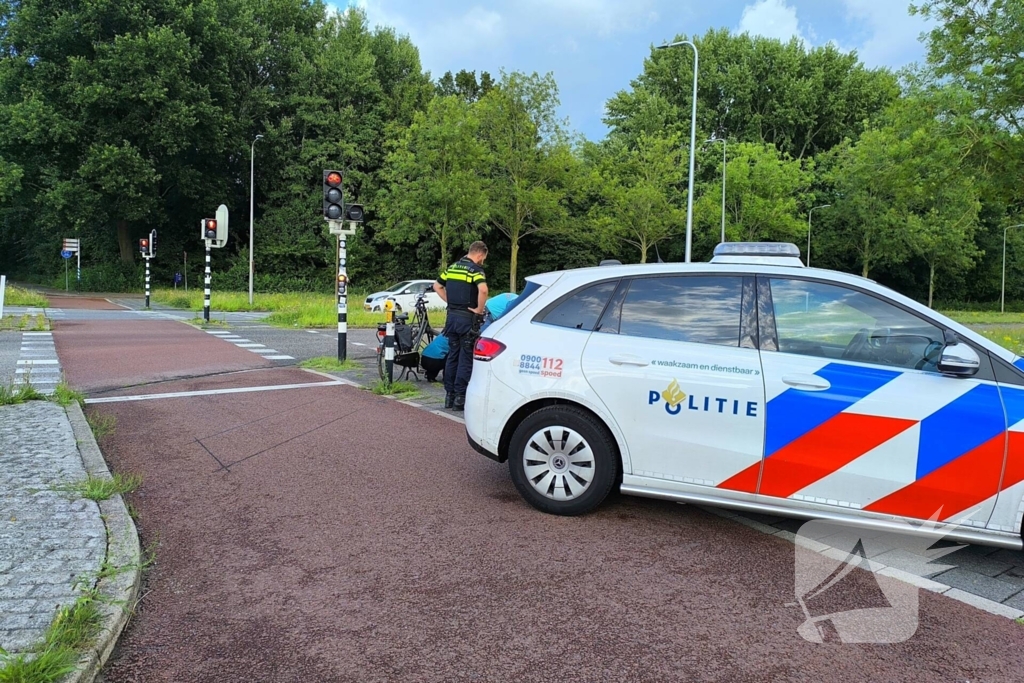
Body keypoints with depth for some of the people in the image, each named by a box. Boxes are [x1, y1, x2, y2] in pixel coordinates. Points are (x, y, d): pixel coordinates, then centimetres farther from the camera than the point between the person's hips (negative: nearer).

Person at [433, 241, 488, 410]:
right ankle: (460, 397, 2)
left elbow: (437, 286, 18)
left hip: (452, 316, 7)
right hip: (467, 318, -7)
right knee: (466, 358, 0)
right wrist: (479, 309, -16)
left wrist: (449, 301, 14)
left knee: (452, 356, 14)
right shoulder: (475, 269, -11)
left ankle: (449, 395, 18)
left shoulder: (452, 267, 11)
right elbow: (483, 290, -29)